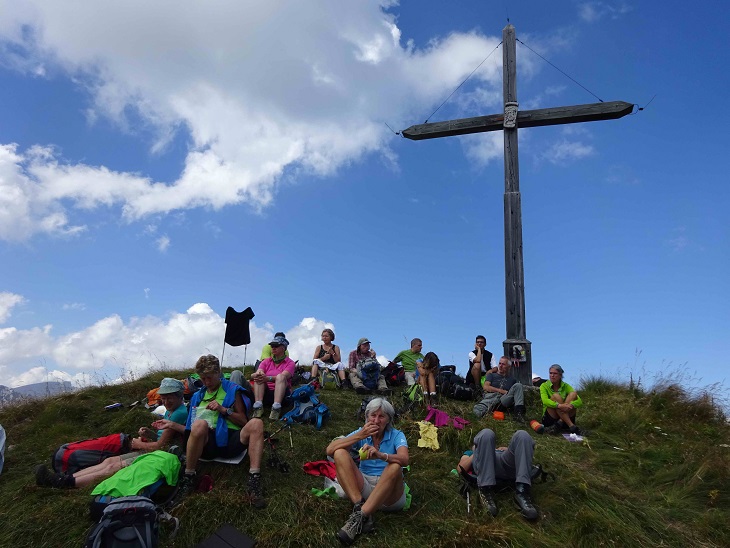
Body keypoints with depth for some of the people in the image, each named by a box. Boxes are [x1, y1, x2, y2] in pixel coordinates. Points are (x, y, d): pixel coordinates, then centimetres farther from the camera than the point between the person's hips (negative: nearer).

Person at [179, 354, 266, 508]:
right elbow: (192, 428, 23)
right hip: (206, 443, 1)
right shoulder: (198, 396, 23)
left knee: (256, 423, -30)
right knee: (200, 424, -35)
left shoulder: (233, 390, 15)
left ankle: (254, 480, -38)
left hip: (230, 441, 0)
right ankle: (189, 478, -22)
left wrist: (223, 409, -3)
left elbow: (244, 421, 10)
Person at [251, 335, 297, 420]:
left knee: (280, 376, -29)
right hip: (266, 394, 3)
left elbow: (283, 377, -16)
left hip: (281, 394, -3)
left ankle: (276, 408, -47)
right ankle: (258, 406, -38)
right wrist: (256, 375, -28)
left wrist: (268, 378, -35)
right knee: (259, 376, -21)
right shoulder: (266, 361, 15)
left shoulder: (290, 363, 5)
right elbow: (253, 375, -2)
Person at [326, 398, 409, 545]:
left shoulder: (396, 435, -1)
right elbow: (330, 450, -10)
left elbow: (404, 460, -23)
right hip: (363, 487, 2)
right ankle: (359, 506, -29)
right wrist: (360, 436, -19)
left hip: (389, 494, -2)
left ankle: (360, 516, -33)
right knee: (340, 453, -17)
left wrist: (380, 455, -42)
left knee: (394, 466, -33)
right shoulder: (361, 433, 3)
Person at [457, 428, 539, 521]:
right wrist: (477, 452, 13)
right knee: (486, 434, -29)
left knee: (522, 435, -24)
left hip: (507, 467, 2)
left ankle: (521, 492, -37)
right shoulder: (469, 453, 39)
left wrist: (510, 450, 13)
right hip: (484, 466, -2)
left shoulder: (499, 450, 46)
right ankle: (486, 491, -34)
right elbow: (460, 469, 16)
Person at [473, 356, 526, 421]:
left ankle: (519, 411, -35)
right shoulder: (491, 375, 24)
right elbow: (486, 387, 8)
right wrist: (501, 391, -1)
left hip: (504, 400, 2)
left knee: (518, 385, -22)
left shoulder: (512, 379, 28)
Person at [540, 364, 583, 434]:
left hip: (566, 418, 3)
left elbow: (579, 401, -8)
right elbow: (545, 401, -22)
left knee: (573, 394, -16)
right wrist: (559, 405, -40)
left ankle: (560, 423, -30)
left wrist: (571, 405, -31)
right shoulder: (544, 386, -1)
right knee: (556, 396, -26)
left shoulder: (566, 386, 5)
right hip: (549, 419, -3)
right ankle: (571, 426, -34)